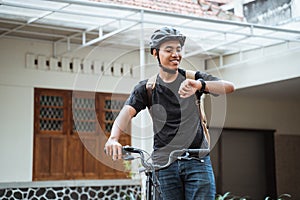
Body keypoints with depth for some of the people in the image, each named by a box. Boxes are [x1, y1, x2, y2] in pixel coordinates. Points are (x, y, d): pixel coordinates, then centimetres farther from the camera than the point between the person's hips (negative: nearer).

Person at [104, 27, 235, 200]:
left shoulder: (194, 79, 3)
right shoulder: (147, 88, 5)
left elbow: (229, 87, -13)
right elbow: (127, 112, -12)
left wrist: (199, 85, -33)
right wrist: (113, 138, -34)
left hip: (197, 161, 0)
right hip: (165, 164, 1)